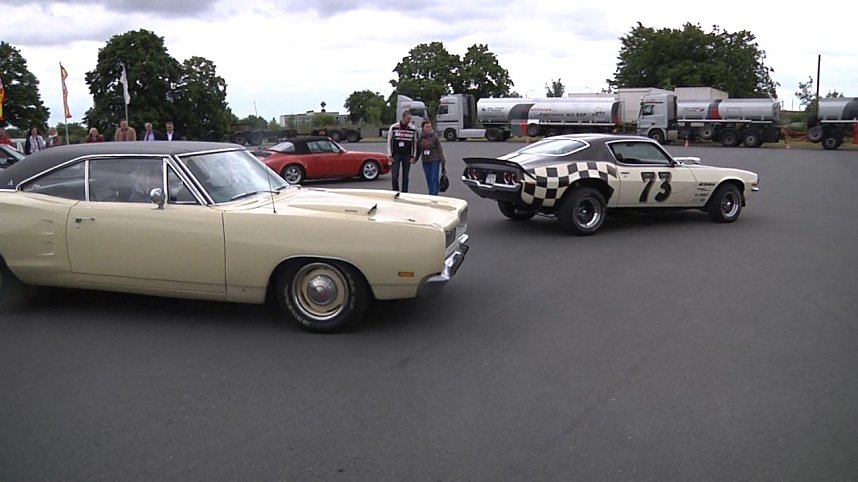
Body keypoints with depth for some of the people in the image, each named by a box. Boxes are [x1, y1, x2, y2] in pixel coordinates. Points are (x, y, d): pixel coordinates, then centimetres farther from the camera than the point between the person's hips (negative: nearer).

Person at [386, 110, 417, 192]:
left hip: (407, 156, 2)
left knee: (405, 177, 5)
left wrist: (414, 157, 2)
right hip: (396, 155, -2)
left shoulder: (413, 129, 0)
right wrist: (390, 156, -4)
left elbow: (414, 143, 8)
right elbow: (389, 142, 1)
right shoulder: (393, 127, -5)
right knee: (395, 176, -5)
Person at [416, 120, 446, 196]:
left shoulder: (434, 137, -4)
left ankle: (434, 195, -6)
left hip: (435, 161, -4)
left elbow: (439, 149, -4)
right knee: (428, 179, 8)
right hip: (425, 161, 4)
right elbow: (418, 150, 15)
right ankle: (431, 194, 16)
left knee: (434, 178, -7)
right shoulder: (420, 138, 4)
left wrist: (442, 161, -7)